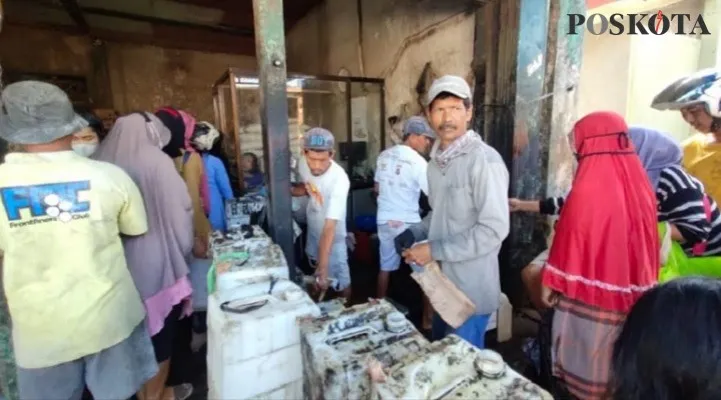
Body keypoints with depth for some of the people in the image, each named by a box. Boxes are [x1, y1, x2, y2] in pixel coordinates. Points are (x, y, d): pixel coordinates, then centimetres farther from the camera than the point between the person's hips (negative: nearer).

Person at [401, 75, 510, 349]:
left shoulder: (485, 160, -19)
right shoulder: (436, 159, 6)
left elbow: (494, 229, -24)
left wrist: (435, 251, -22)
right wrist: (415, 236, 1)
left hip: (471, 289, -7)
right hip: (442, 282, 8)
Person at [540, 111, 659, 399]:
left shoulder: (588, 189, -22)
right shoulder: (640, 186, -2)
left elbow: (571, 241, -17)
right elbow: (646, 244, 7)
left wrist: (551, 283, -5)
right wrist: (636, 283, 20)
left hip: (589, 290, -6)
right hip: (629, 292, 6)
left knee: (587, 351, 13)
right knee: (617, 356, 22)